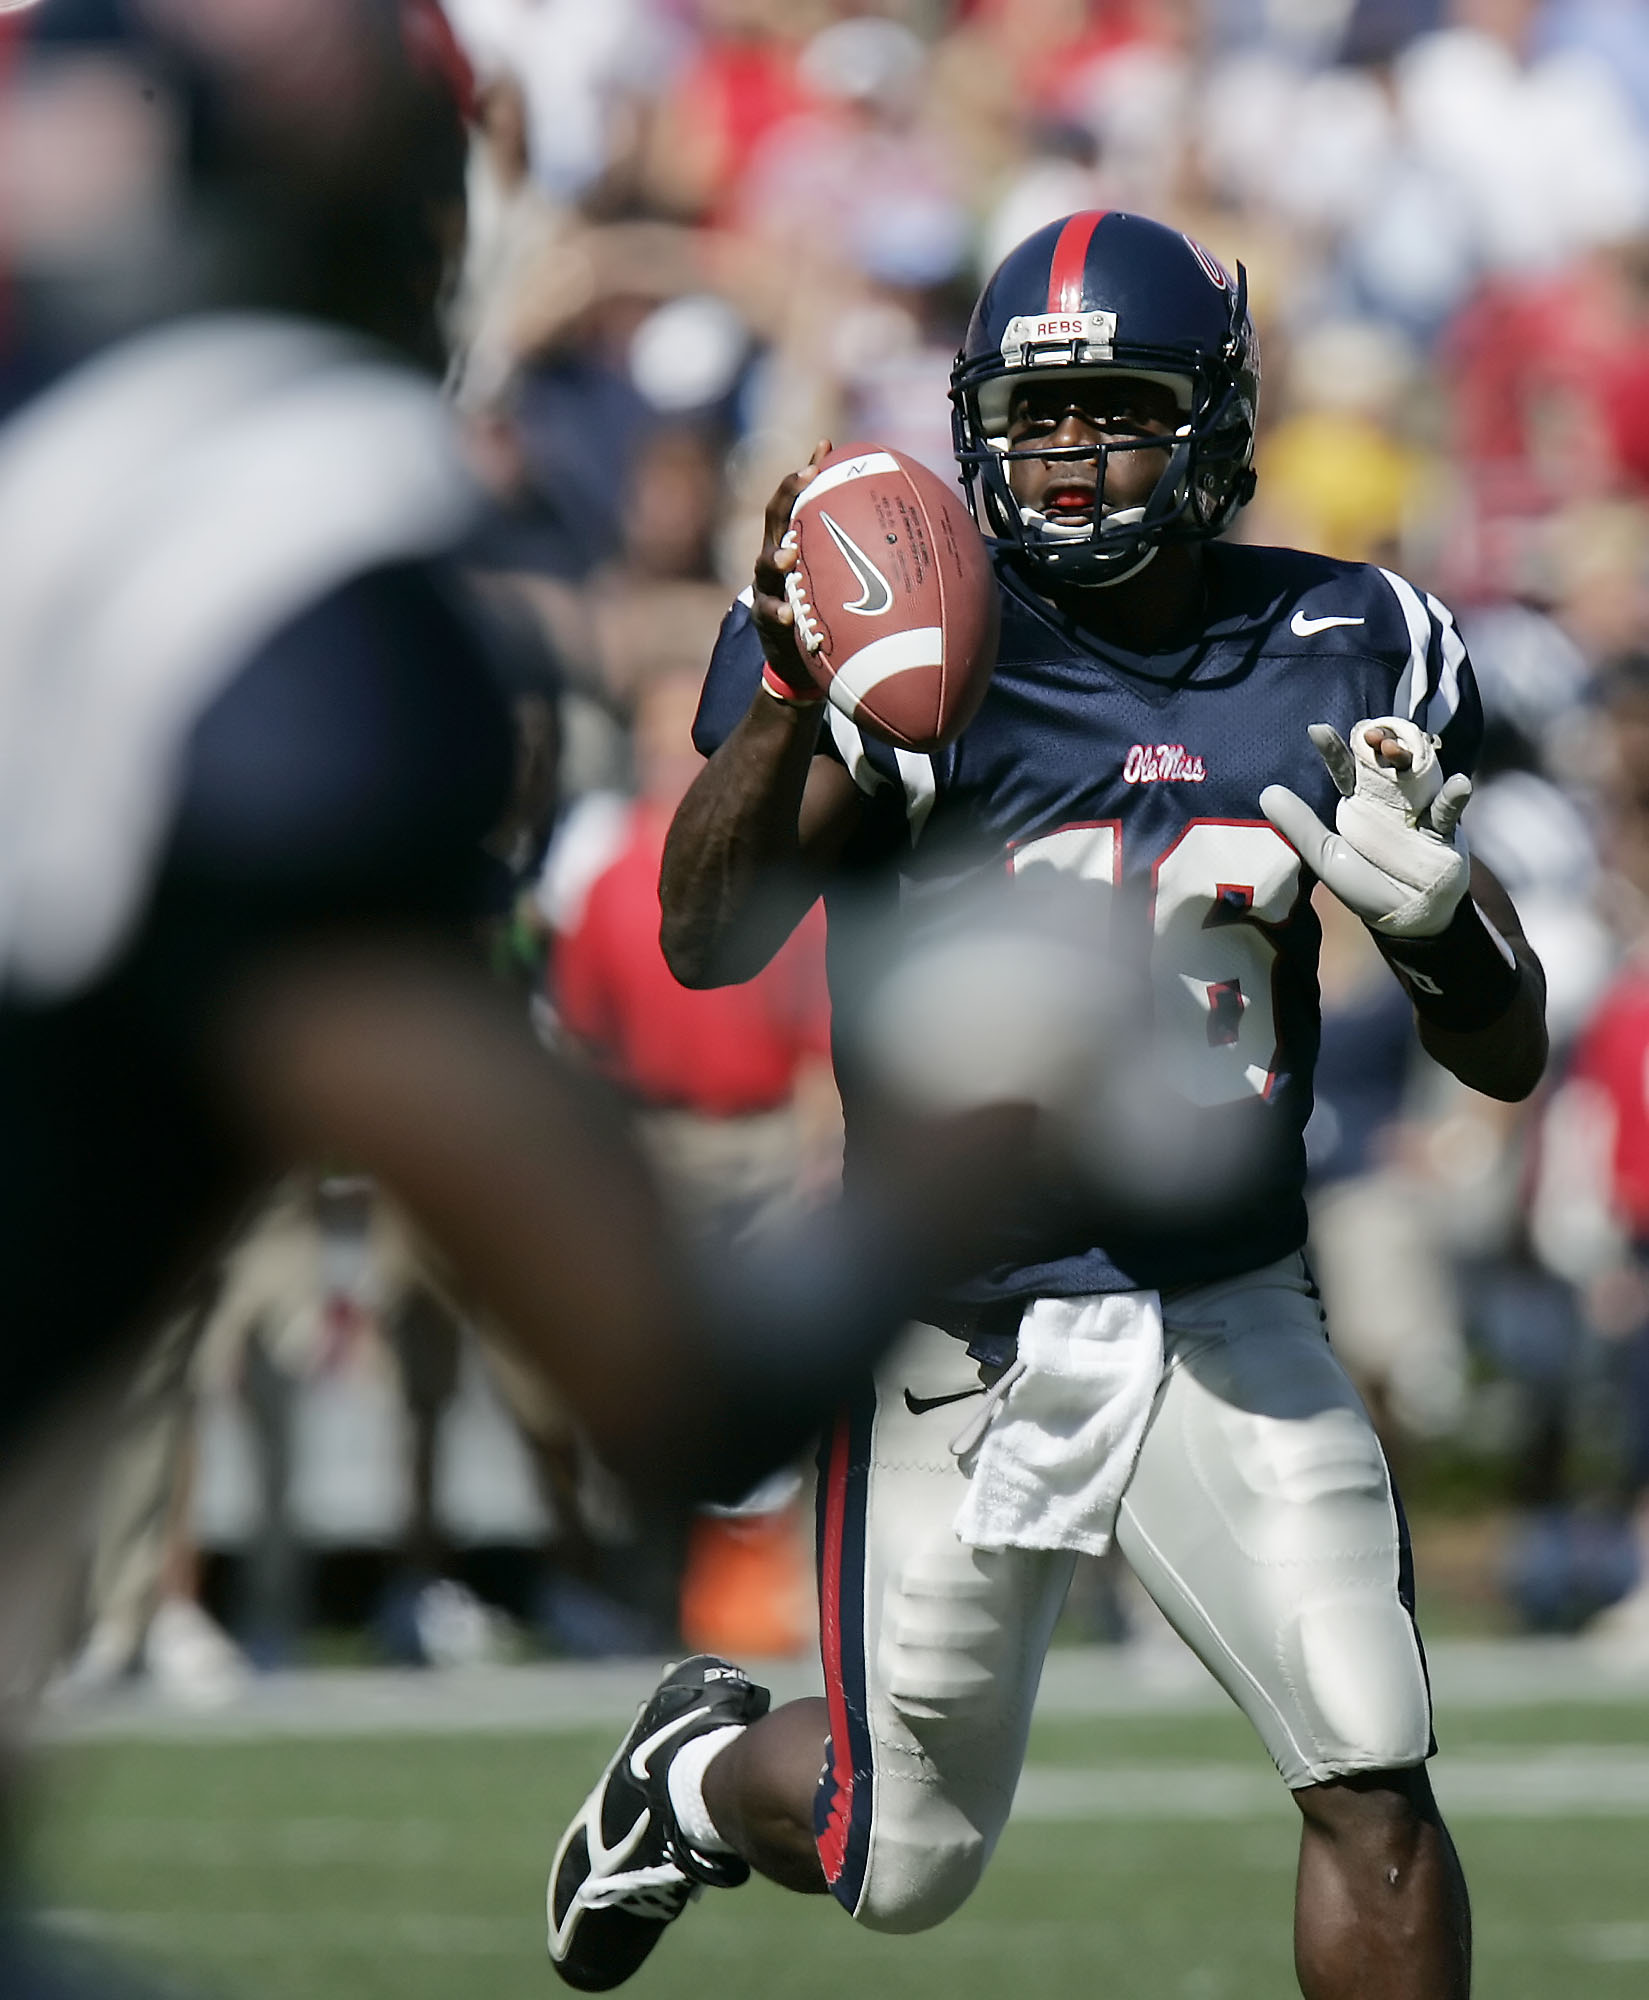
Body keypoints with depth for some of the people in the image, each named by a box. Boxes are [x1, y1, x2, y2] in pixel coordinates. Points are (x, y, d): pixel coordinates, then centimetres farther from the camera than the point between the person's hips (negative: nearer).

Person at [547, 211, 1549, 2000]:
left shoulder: (1332, 663, 0)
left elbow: (1509, 1058, 3)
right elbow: (706, 944, -23)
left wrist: (1431, 908, -20)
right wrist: (791, 697, -39)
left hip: (1232, 1322, 2)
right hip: (964, 1332, -2)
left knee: (1377, 1802, -11)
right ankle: (702, 1769, 44)